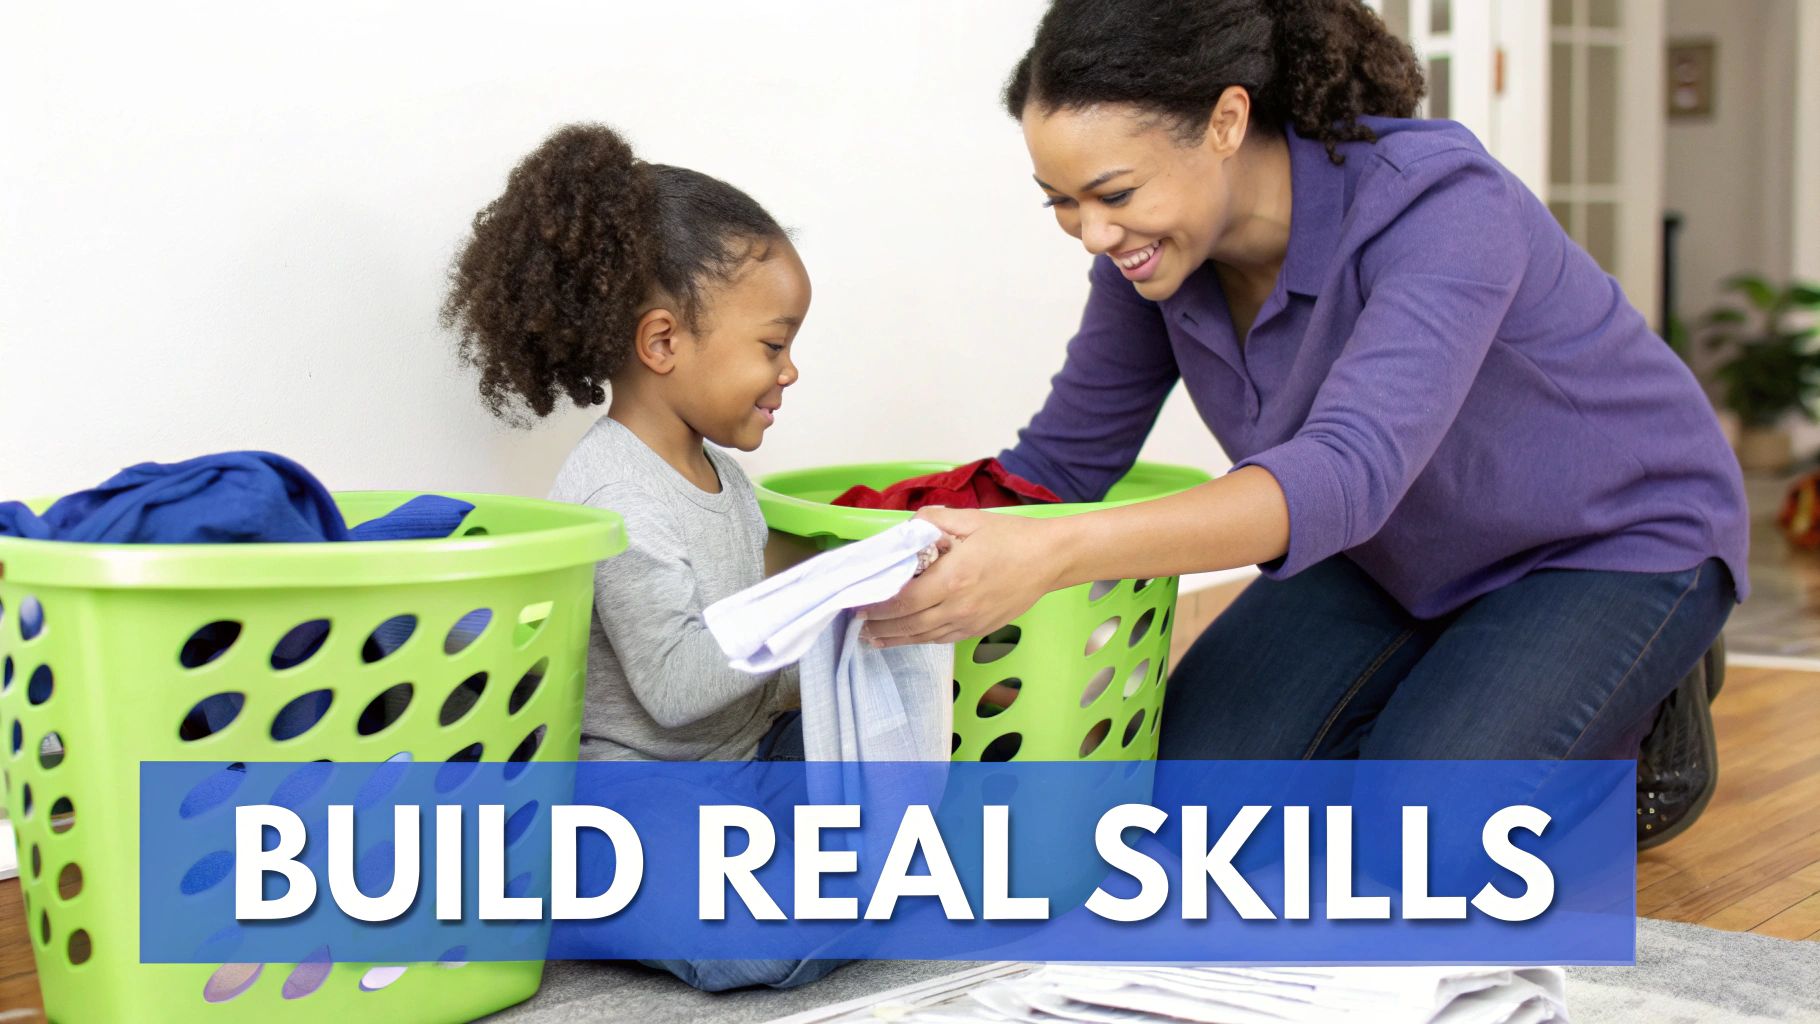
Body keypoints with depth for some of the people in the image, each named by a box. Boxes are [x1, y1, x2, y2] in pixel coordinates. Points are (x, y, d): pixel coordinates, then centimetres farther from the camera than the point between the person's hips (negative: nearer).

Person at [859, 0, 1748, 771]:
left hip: (1615, 544, -6)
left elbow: (1349, 473, -50)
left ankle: (1638, 718, 5)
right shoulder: (1151, 247, -15)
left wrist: (1058, 554, -62)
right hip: (1394, 552, 6)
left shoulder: (1439, 207, -36)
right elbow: (1064, 459, -3)